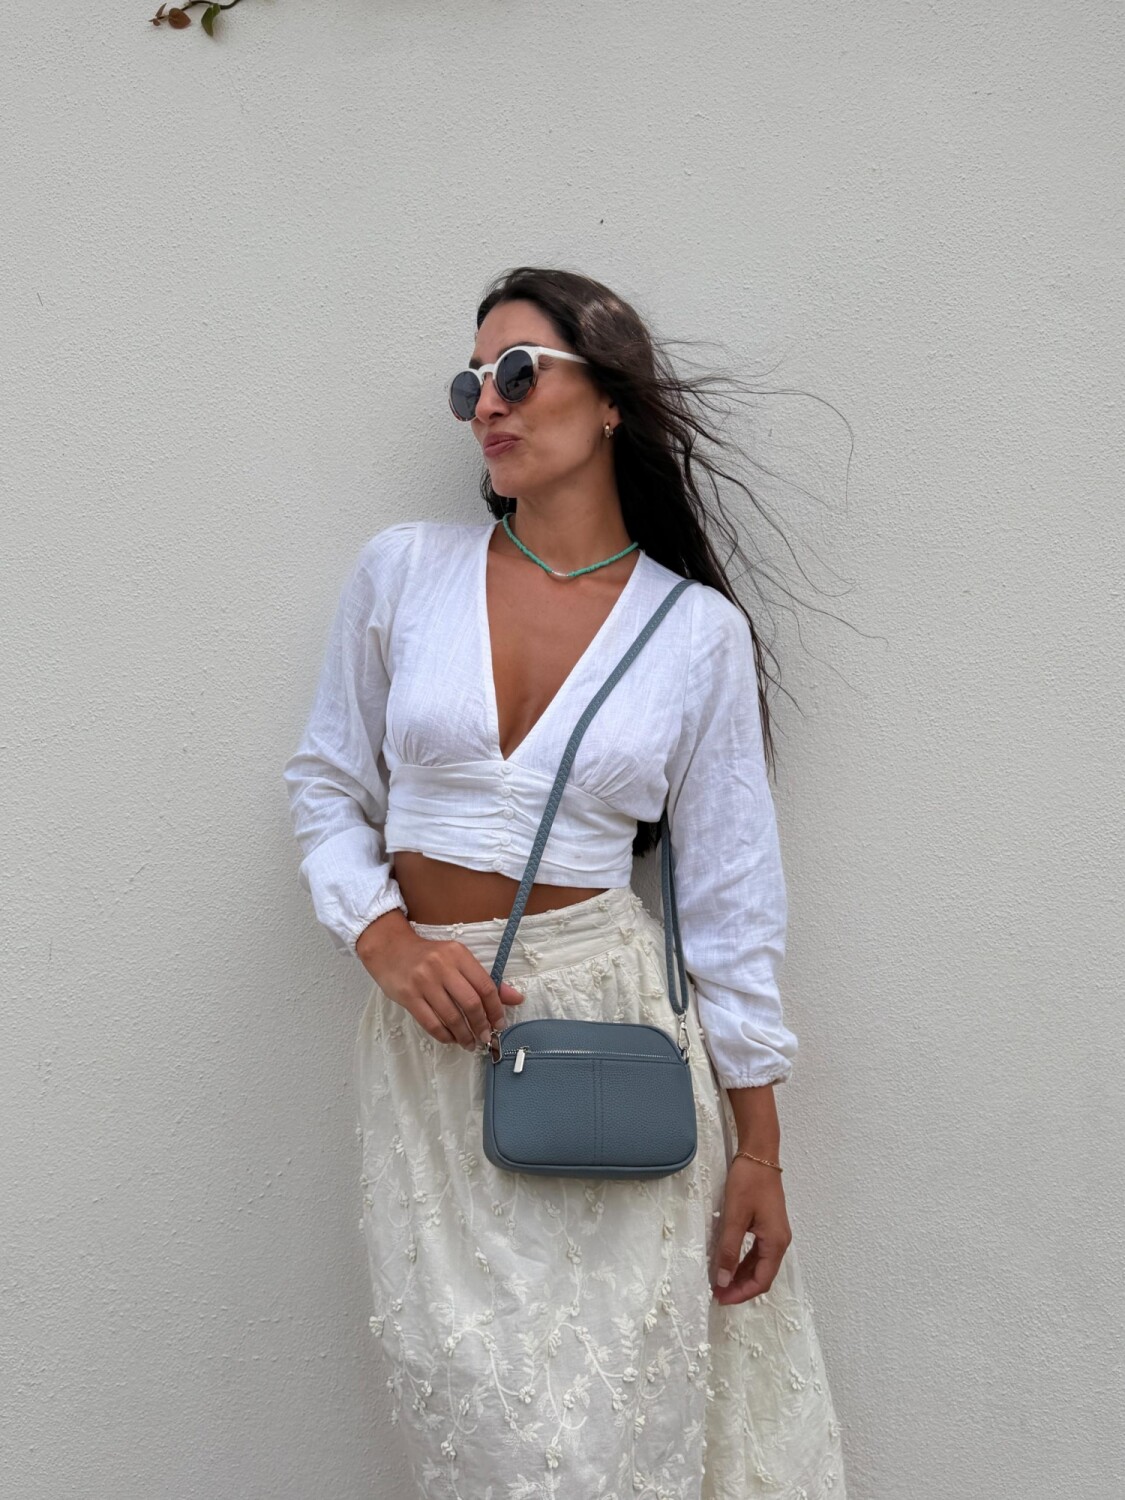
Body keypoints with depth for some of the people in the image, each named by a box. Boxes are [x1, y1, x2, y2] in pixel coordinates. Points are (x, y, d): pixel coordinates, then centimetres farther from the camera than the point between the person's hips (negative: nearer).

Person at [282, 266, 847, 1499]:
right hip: (431, 1031, 1)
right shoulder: (401, 570, 2)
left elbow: (730, 897, 2)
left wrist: (758, 1150, 2)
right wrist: (385, 940, -9)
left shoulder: (699, 630, -1)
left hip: (612, 1020, -1)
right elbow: (326, 783, 10)